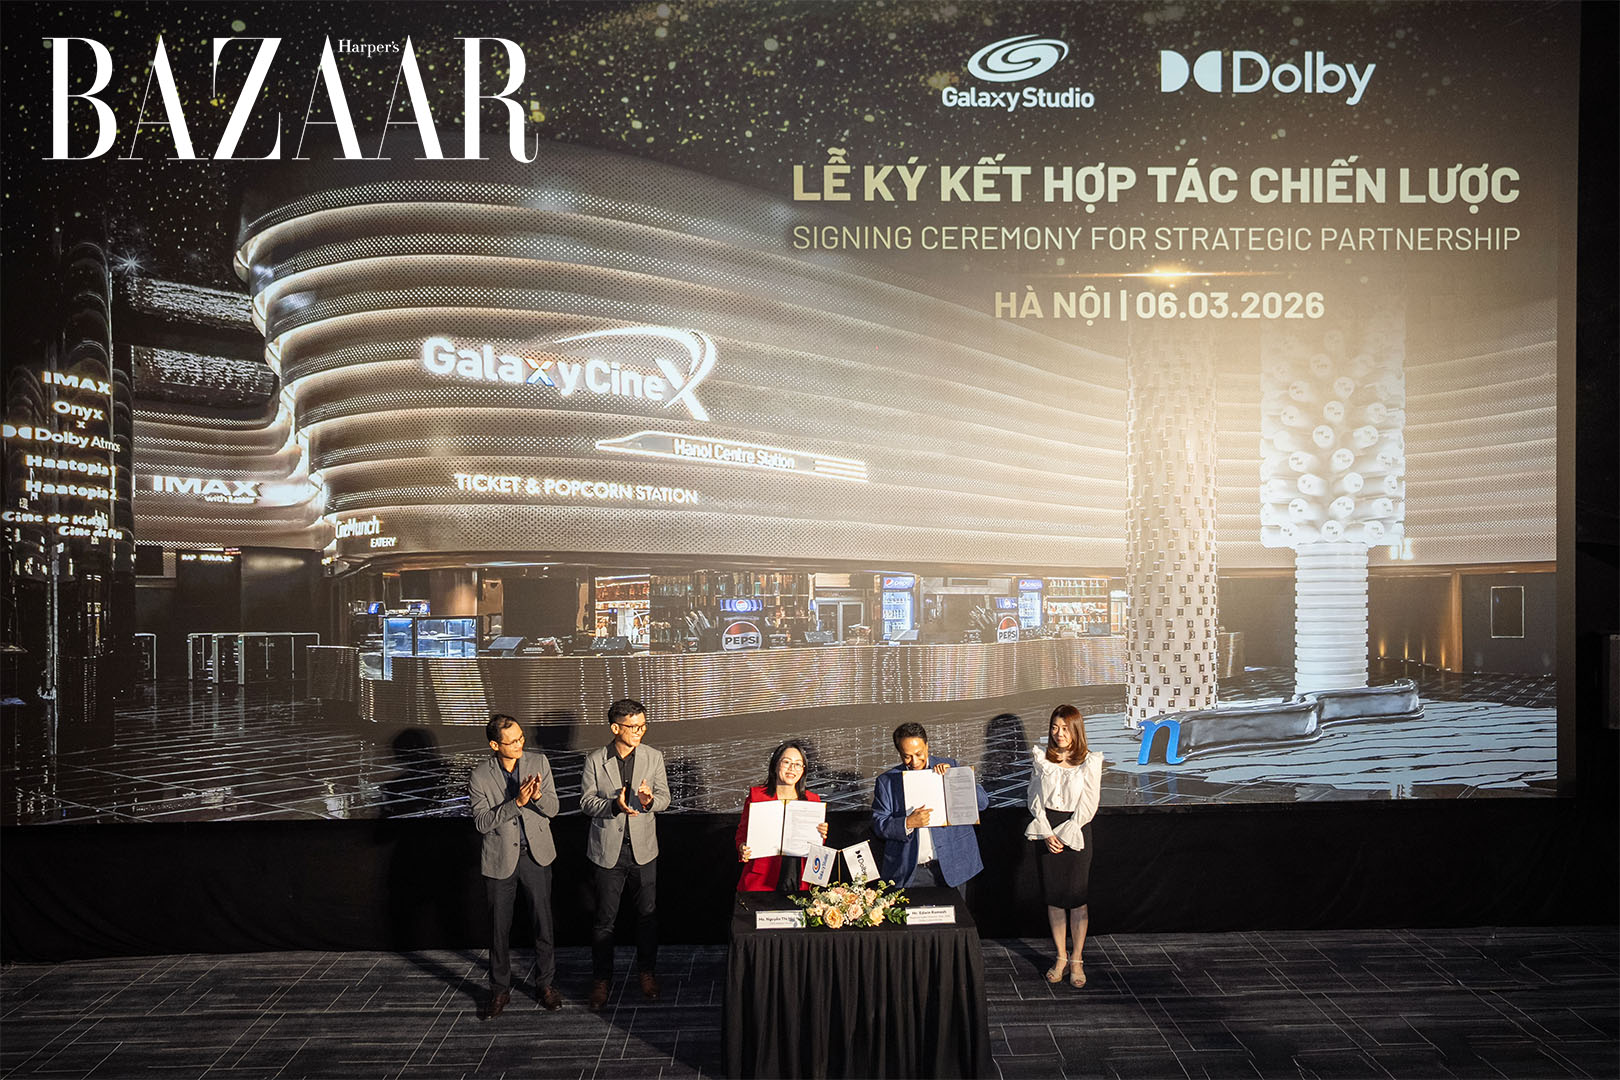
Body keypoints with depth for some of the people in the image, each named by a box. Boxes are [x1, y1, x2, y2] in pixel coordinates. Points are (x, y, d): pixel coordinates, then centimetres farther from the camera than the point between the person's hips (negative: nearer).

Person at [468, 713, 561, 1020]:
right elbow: (481, 822, -15)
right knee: (499, 928, 9)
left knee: (543, 922, 8)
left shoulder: (538, 762, -5)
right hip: (500, 859, -1)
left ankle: (545, 985, 25)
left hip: (536, 854, 1)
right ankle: (499, 991, 25)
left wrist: (538, 795, -28)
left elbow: (552, 810, -5)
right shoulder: (480, 776, -10)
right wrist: (516, 802, -27)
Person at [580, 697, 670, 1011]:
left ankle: (647, 971, 29)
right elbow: (586, 801, -5)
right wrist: (614, 805, -23)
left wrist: (650, 800, -23)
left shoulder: (653, 757, -1)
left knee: (647, 914, 11)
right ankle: (601, 979, 19)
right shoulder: (595, 760, -5)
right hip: (609, 849, -1)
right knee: (605, 918, 5)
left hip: (643, 847, 2)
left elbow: (664, 795, 0)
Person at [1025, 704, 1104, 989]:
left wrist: (1063, 834, -11)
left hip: (1076, 832, -2)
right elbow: (1035, 799, 3)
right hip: (1046, 832, 3)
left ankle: (1076, 961, 12)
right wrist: (1046, 834, -8)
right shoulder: (1040, 759, 6)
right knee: (1053, 896, 6)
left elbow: (1088, 805, -6)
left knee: (1077, 897, 0)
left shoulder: (1090, 761, -2)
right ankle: (1061, 958, 18)